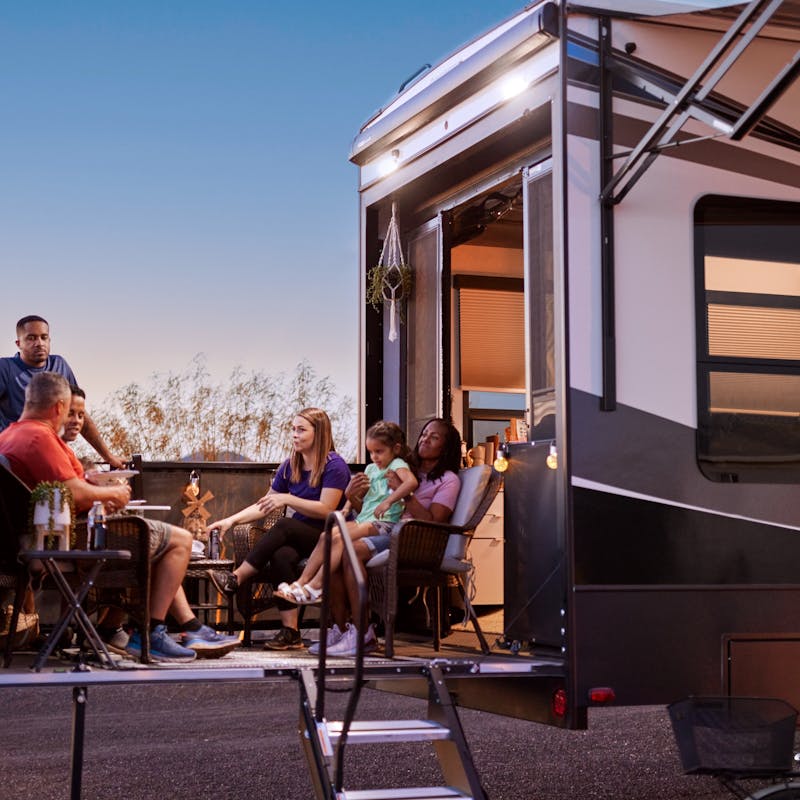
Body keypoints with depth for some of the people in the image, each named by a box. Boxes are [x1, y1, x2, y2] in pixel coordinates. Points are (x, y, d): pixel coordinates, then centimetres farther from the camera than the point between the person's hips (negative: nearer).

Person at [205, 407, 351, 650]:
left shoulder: (334, 465, -8)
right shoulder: (290, 466, 12)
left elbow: (326, 510, -15)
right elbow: (264, 506, 14)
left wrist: (287, 500, -20)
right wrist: (231, 520, 1)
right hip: (299, 537, 5)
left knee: (284, 526, -32)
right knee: (281, 555, -31)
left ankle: (236, 580, -27)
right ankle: (290, 632, -34)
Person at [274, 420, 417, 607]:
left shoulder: (397, 465, -3)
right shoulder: (371, 469, 21)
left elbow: (412, 481, -25)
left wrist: (388, 502, -31)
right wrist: (347, 507, 6)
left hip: (383, 522, -8)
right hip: (363, 518, 8)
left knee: (339, 539, -26)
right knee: (326, 536, -13)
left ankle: (315, 585, -28)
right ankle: (302, 581, -17)